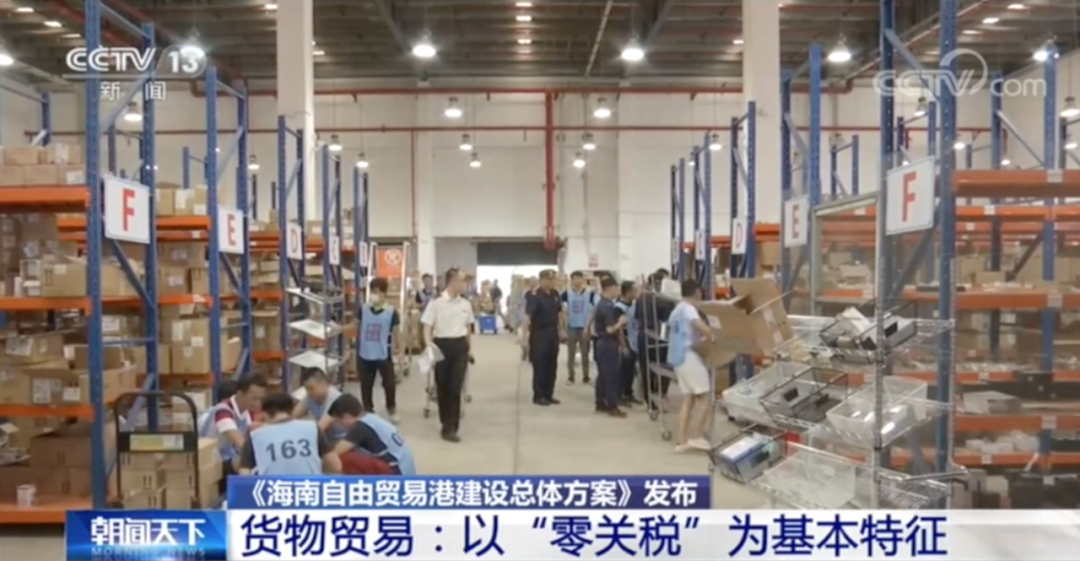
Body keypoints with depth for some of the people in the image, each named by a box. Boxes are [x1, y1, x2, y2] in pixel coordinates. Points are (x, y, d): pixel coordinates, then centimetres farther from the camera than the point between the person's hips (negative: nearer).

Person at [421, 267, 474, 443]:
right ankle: (448, 424, 22)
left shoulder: (466, 304, 7)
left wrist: (470, 349, 20)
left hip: (460, 346, 3)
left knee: (456, 387, -4)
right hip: (441, 346, -3)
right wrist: (428, 345, -23)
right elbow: (427, 327, -7)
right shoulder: (436, 303, -7)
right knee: (442, 387, 6)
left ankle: (450, 427, 0)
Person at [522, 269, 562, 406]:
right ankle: (538, 396, 9)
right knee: (540, 366, 0)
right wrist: (524, 336, -26)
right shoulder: (535, 296, -15)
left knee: (552, 365, 10)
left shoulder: (555, 294, 6)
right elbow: (528, 317, -21)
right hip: (539, 334, -7)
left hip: (553, 333, 7)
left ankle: (549, 395, 19)